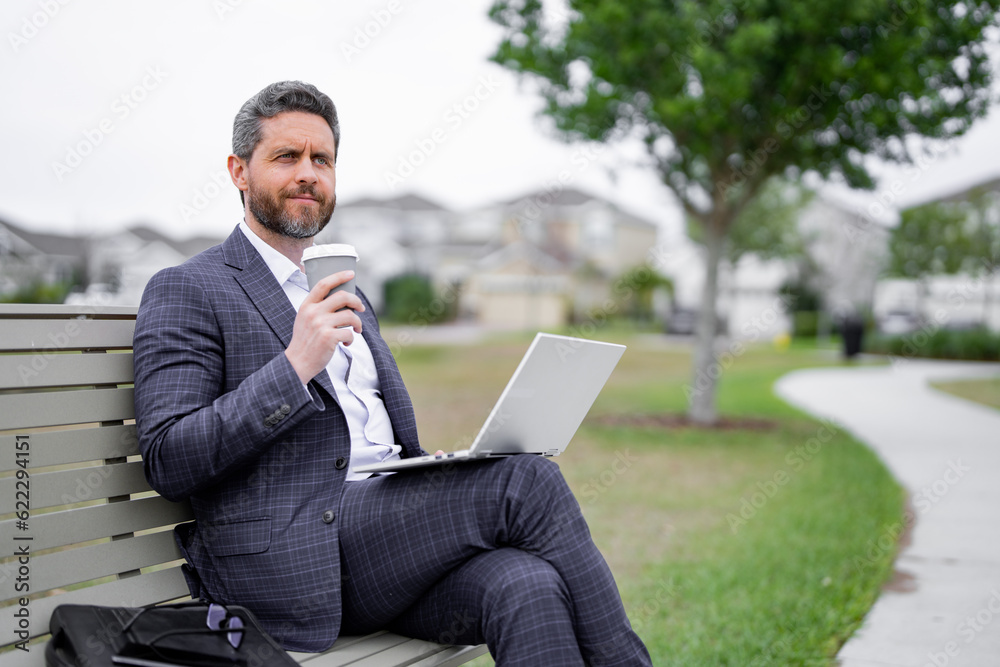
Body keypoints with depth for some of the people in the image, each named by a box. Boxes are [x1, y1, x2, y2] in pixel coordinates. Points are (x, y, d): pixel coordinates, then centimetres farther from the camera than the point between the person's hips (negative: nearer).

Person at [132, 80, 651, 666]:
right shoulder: (186, 292, 2)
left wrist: (447, 468, 5)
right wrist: (294, 365, -19)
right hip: (291, 565, -6)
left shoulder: (348, 299, 25)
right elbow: (168, 462, -10)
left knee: (526, 586, -26)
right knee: (527, 479, -21)